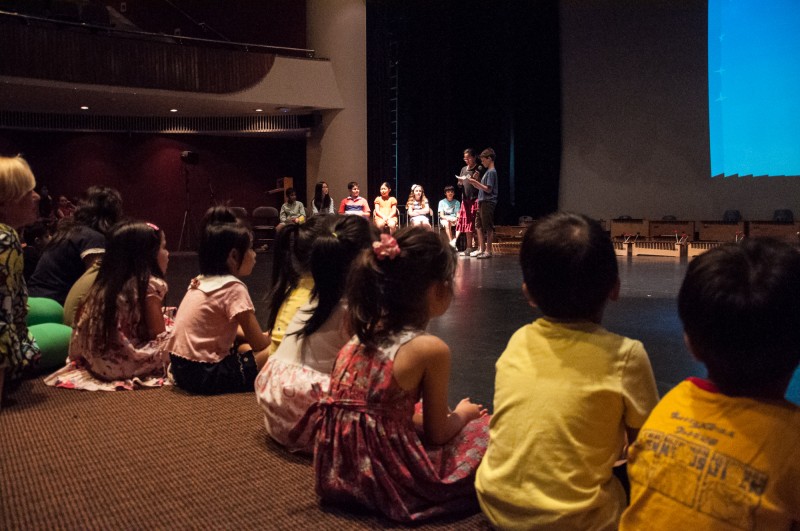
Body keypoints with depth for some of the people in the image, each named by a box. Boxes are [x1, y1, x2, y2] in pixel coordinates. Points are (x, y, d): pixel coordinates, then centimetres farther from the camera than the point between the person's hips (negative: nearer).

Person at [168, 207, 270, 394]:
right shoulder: (233, 287, -14)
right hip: (205, 374, -9)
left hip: (181, 368, 9)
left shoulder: (202, 281, 10)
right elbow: (259, 344, -10)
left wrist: (264, 336, 13)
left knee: (243, 346, 27)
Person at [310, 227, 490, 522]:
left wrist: (441, 413, 22)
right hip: (390, 480, -6)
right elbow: (437, 434, -5)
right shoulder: (431, 349, -15)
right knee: (484, 427, 11)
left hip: (338, 472, 7)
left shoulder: (363, 334, 5)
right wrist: (462, 413, 15)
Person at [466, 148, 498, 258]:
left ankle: (488, 251, 0)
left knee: (488, 227, -5)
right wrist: (473, 182, 8)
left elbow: (488, 189, -17)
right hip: (482, 202, 10)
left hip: (488, 202, -10)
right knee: (478, 225, 12)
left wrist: (475, 182, -16)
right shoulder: (488, 171, 17)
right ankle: (481, 249, 18)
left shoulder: (491, 172, -11)